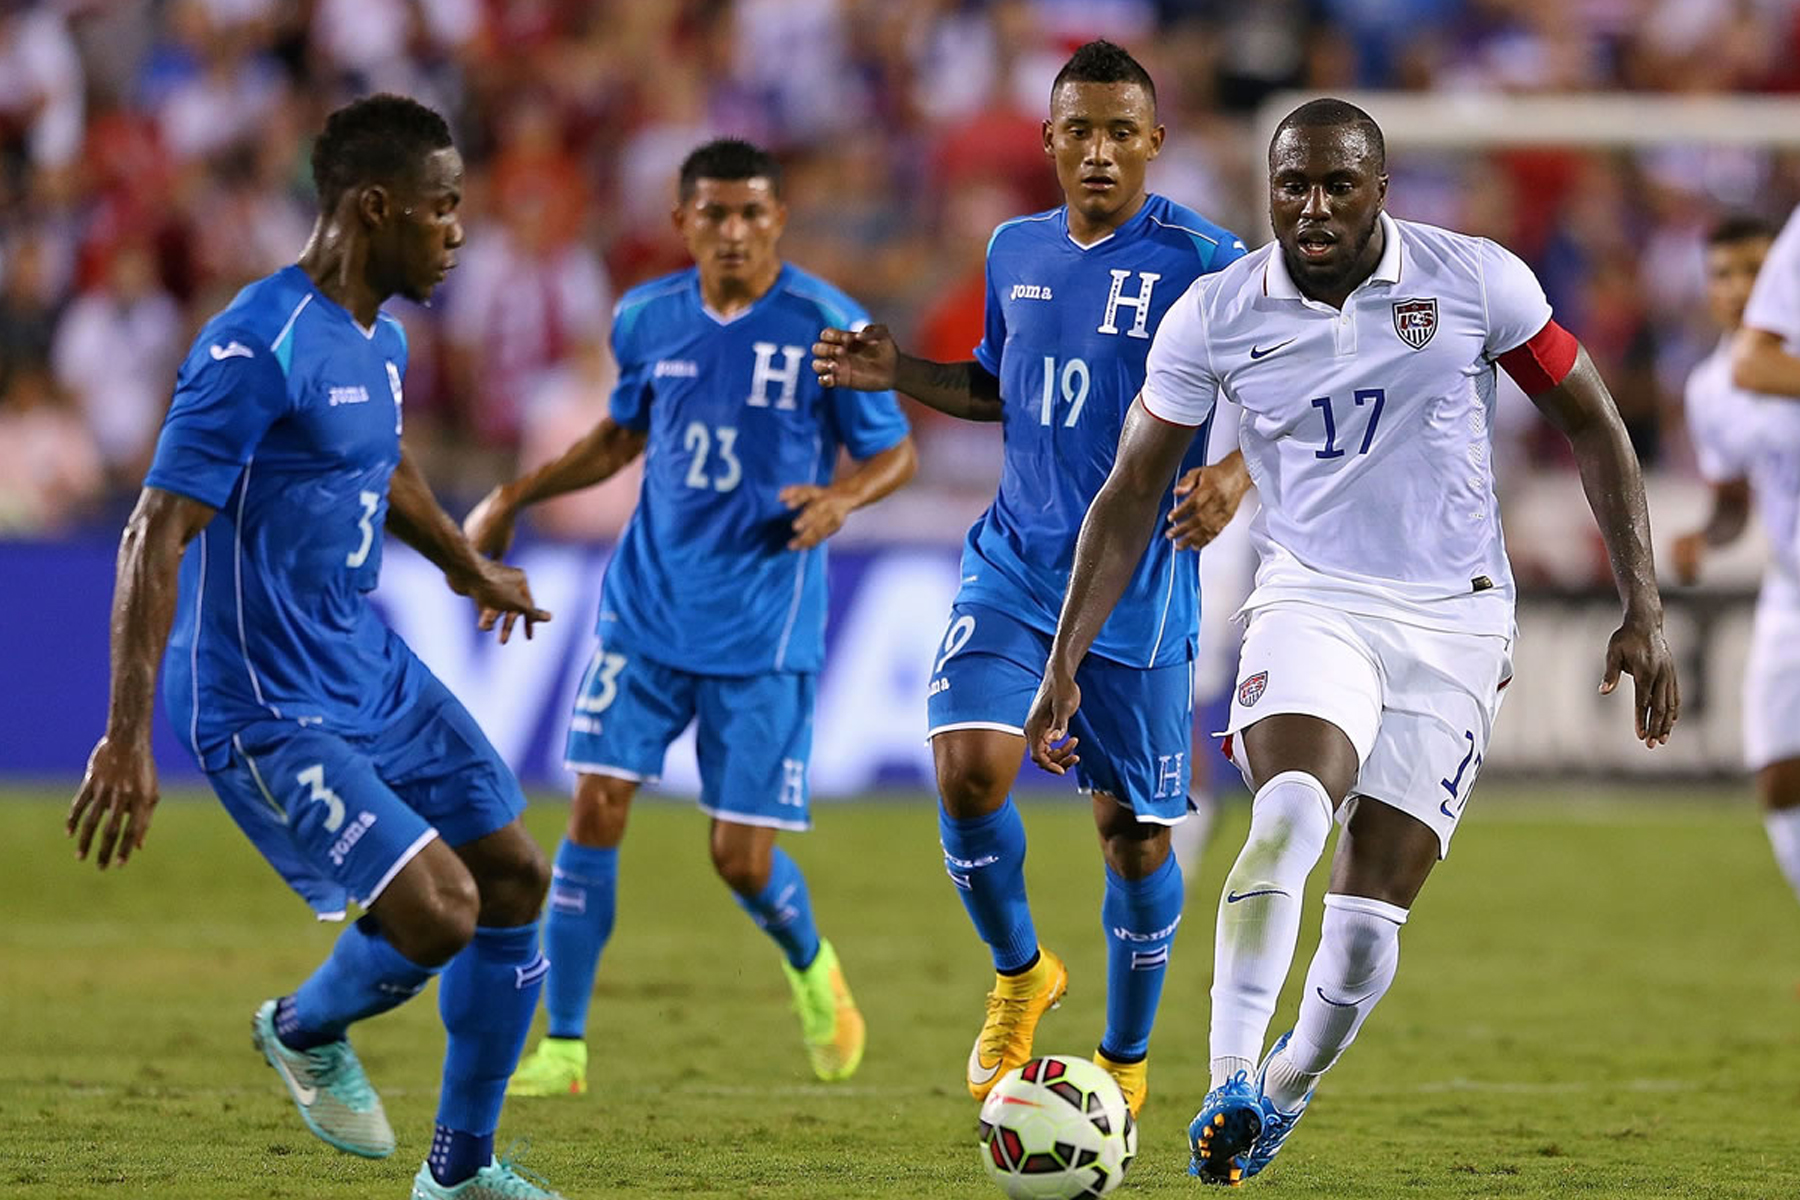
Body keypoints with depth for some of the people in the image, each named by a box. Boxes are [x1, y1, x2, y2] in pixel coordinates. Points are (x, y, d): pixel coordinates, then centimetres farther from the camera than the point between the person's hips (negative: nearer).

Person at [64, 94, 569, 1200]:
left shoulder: (380, 341, 7)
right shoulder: (258, 350, -22)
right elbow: (156, 538, -25)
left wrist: (469, 568, 48)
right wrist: (128, 740, -31)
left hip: (375, 673, 10)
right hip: (269, 713, -10)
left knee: (517, 880, 8)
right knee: (439, 912, -18)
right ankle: (306, 1030, 15)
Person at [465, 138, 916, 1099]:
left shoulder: (826, 326, -10)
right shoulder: (647, 319, 3)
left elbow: (893, 453, -1)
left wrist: (843, 497, -22)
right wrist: (517, 495, 13)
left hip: (765, 629, -3)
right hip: (648, 611, 3)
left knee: (740, 855, -3)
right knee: (596, 805, -8)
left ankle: (810, 966, 32)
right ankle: (562, 1045, 1)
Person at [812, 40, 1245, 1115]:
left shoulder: (1204, 263, -10)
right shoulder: (1016, 251, 8)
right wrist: (900, 373, 7)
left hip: (1138, 588, -3)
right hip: (1015, 565, 4)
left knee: (1135, 827, 3)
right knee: (970, 770, -17)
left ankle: (1125, 1059, 24)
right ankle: (1020, 974, 10)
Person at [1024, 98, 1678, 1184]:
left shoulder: (1477, 281, -6)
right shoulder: (1215, 316, -3)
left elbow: (1592, 425, 4)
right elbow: (1131, 494, 6)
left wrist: (1644, 613, -1)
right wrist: (1065, 664, 1)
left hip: (1457, 618, 0)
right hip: (1312, 599, 0)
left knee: (1372, 916, -7)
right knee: (1293, 809, -31)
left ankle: (1285, 1091, 21)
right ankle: (1229, 1083, -32)